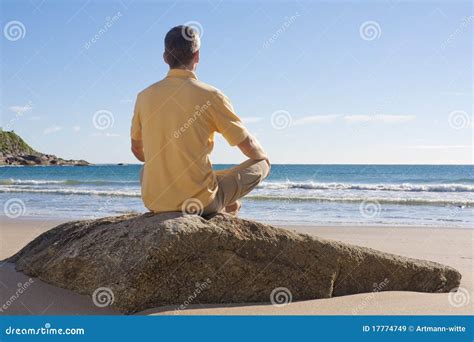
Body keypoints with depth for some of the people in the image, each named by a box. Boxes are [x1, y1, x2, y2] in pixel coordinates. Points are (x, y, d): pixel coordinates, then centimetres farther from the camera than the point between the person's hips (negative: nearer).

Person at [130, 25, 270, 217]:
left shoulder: (144, 96, 1)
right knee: (261, 165, 14)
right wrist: (264, 158, 22)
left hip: (154, 201, 4)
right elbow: (249, 146, -3)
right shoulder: (210, 96, -11)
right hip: (200, 202, -3)